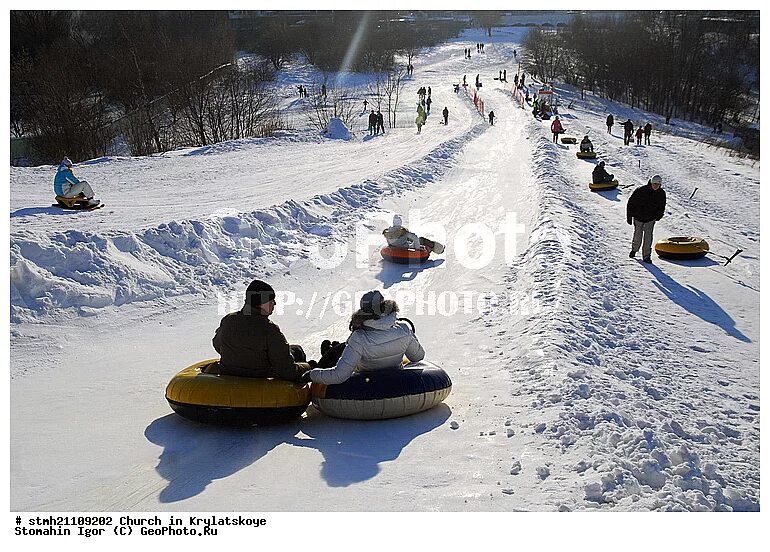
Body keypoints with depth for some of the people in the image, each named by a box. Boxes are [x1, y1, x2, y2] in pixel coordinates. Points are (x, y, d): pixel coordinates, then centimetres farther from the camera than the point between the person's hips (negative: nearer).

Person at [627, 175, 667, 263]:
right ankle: (634, 249, 39)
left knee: (648, 235, -9)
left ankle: (646, 256, -4)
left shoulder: (661, 193, -7)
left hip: (650, 219, 1)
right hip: (638, 217, -1)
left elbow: (662, 206, 12)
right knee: (638, 235, 10)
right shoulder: (640, 190, -18)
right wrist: (629, 217, -7)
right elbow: (631, 203, -9)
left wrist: (659, 215, -2)